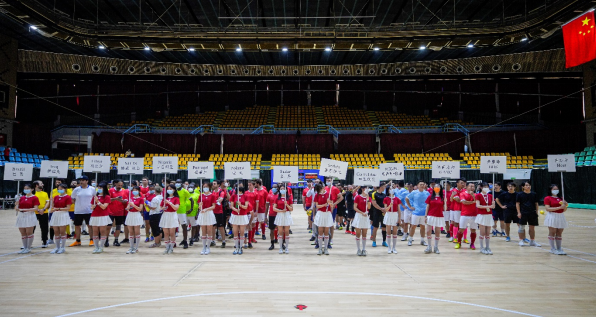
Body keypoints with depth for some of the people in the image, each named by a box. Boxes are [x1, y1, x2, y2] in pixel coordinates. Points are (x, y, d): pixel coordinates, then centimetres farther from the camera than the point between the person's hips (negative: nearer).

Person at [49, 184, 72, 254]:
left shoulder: (67, 197, -6)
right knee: (56, 232, 8)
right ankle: (57, 247, 19)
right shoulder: (56, 197, 12)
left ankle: (62, 247, 9)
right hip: (55, 215, 6)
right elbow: (53, 207, 15)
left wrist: (58, 209, -18)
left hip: (63, 215, -6)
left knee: (62, 232, 0)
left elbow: (68, 208, -11)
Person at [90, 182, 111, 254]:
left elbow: (104, 207, -9)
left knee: (103, 232, -3)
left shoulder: (107, 197, -1)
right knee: (95, 232, 5)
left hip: (103, 216, -5)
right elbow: (92, 206, 16)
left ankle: (101, 248, 2)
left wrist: (98, 201, -17)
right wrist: (93, 206, -6)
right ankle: (96, 247, 11)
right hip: (94, 216, 5)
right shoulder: (95, 196, 13)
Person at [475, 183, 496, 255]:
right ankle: (482, 248, 6)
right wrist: (487, 206, -19)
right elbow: (478, 205, -13)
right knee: (482, 233, -3)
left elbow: (493, 206, 9)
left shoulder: (490, 195, 10)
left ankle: (488, 248, 13)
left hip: (489, 216, 4)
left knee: (488, 233, 6)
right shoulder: (478, 195, -3)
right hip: (482, 216, -4)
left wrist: (493, 204, -13)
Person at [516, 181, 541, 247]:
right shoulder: (520, 194, -3)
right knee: (522, 227, 1)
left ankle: (532, 241, 20)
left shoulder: (534, 194, 5)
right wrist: (519, 212, -8)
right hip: (523, 213, -3)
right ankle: (521, 241, 11)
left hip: (532, 213, 3)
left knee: (532, 227, 9)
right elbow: (517, 204, -2)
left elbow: (536, 204, 11)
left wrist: (536, 212, 6)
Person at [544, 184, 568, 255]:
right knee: (552, 233, -4)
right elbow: (548, 208, -13)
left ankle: (559, 248, 13)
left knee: (559, 233, 7)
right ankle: (553, 249, 2)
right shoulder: (547, 198, -2)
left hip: (561, 217, 6)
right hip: (552, 217, -6)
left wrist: (565, 205, -4)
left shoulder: (560, 198, 16)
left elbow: (564, 210, 17)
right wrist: (559, 207, -19)